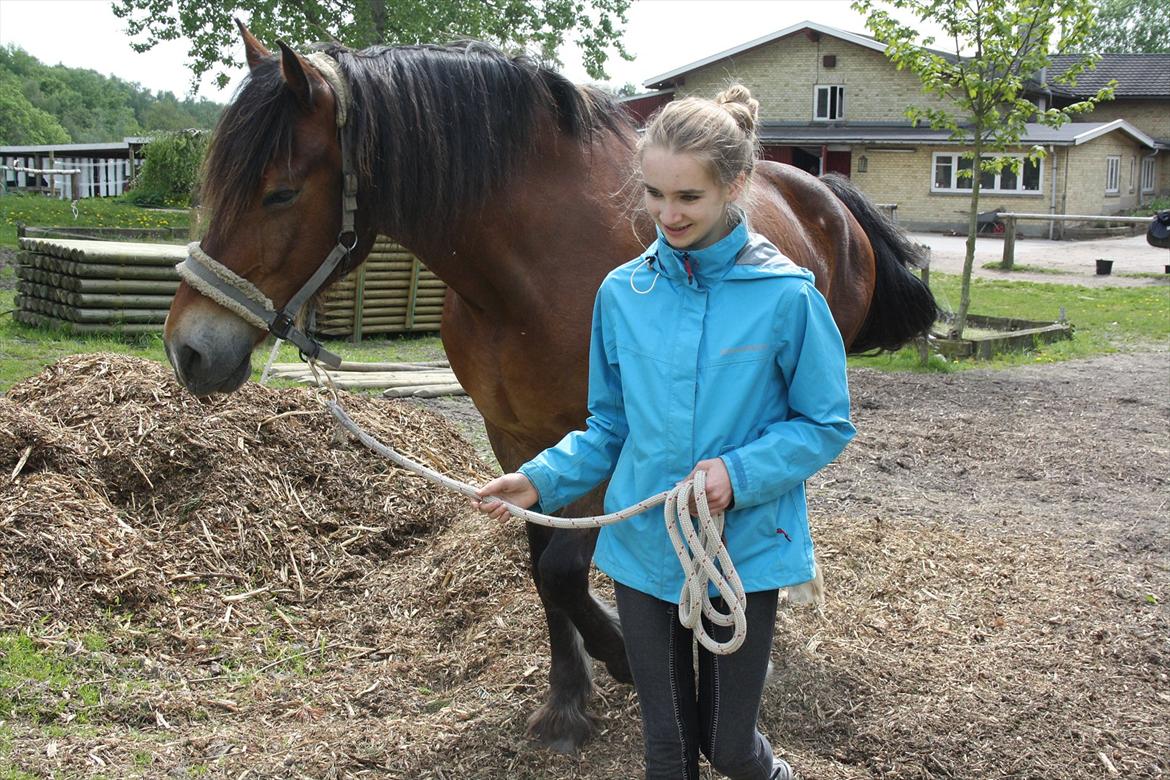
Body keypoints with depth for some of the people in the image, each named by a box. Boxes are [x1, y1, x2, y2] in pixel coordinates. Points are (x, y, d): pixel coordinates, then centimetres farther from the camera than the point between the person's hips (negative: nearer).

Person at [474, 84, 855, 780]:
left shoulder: (786, 295, -12)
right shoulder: (623, 292, -2)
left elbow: (826, 425, -6)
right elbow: (609, 426, 8)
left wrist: (741, 473, -21)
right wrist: (544, 480, -8)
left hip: (745, 547, -3)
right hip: (643, 547, 3)